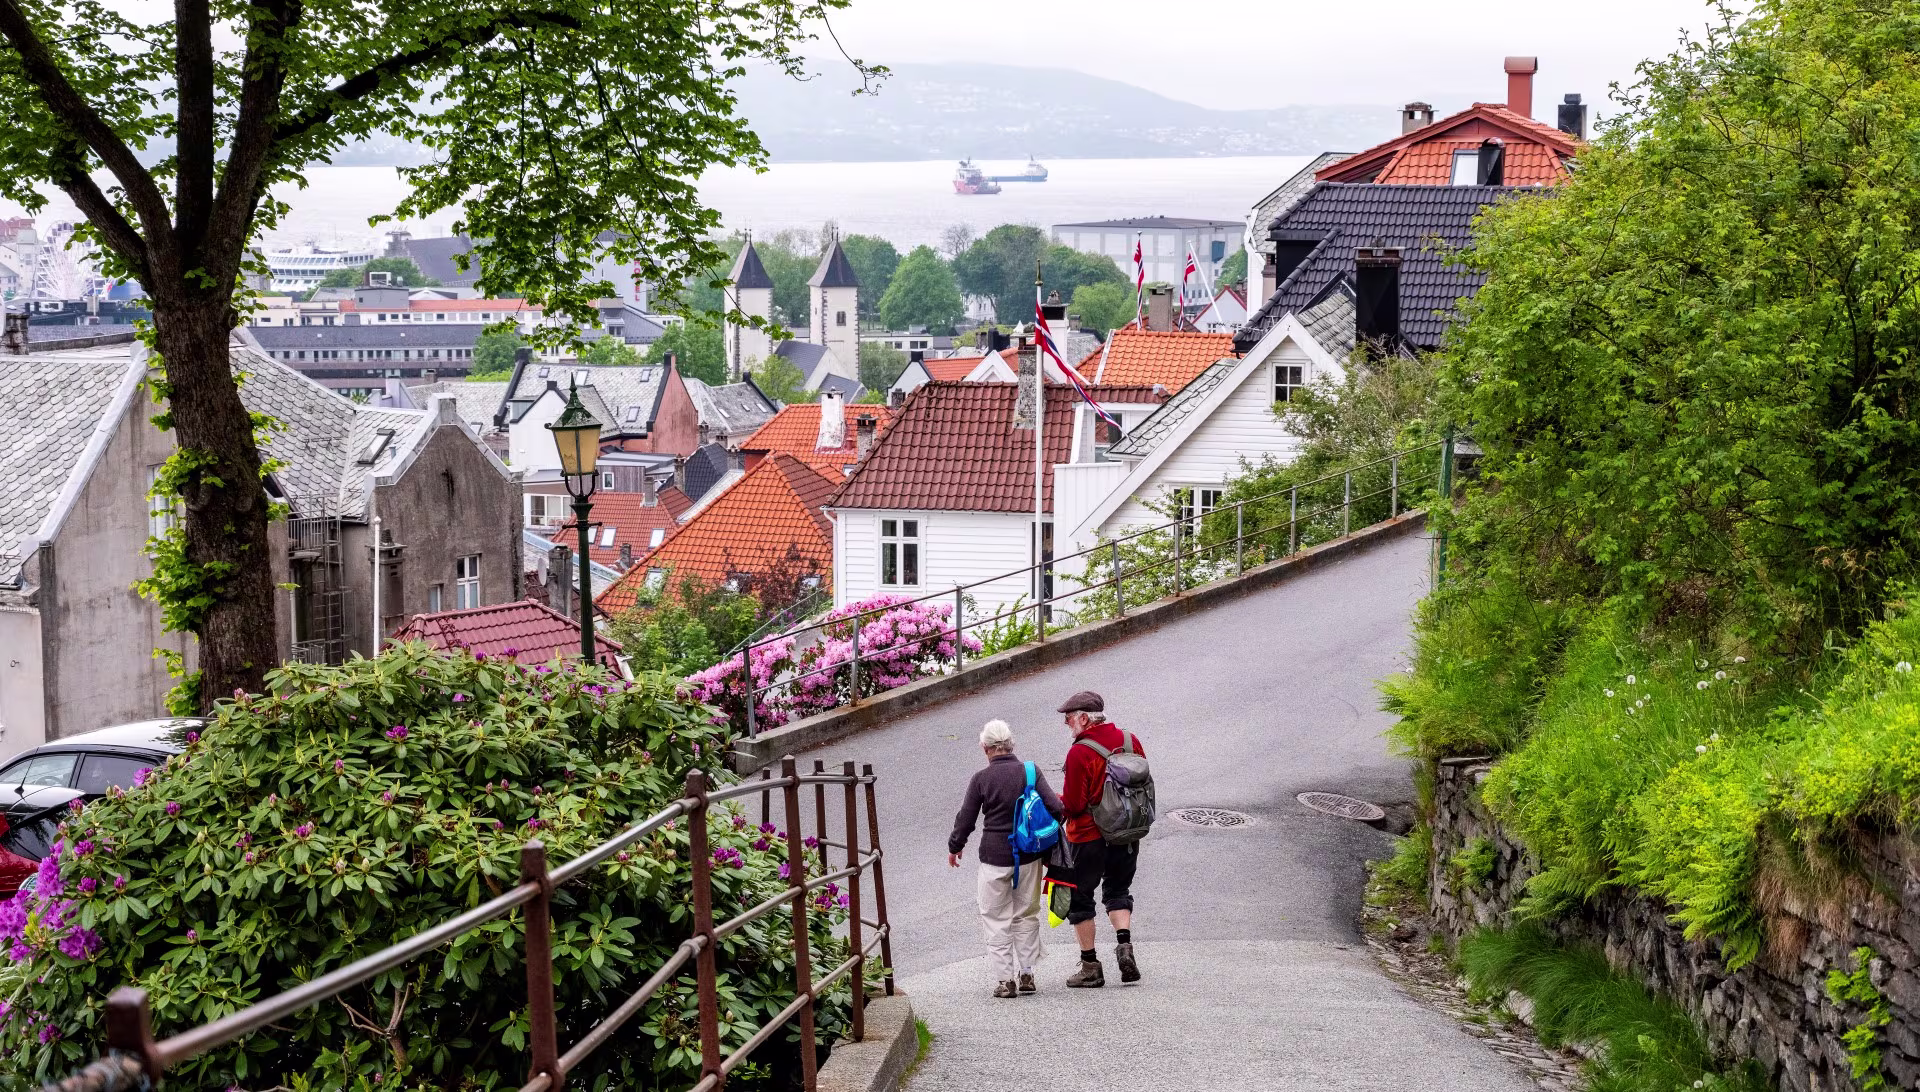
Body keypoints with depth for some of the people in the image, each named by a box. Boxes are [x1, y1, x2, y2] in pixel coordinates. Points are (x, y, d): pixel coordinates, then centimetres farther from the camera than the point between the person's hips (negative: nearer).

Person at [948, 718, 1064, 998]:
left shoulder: (981, 779, -8)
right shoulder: (1031, 772, -3)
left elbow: (965, 819, -1)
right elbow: (1055, 808, -6)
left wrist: (954, 847, 16)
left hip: (994, 857, -3)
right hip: (1029, 856, 3)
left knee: (996, 919, 6)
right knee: (1027, 915, 16)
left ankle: (1004, 979, 2)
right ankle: (1027, 974, 17)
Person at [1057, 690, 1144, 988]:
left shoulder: (1079, 752, -19)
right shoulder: (1130, 741, 1)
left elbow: (1072, 805, -18)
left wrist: (1054, 802, 2)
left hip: (1088, 837, -6)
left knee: (1079, 897, 9)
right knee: (1118, 889, 22)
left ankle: (1090, 967, 9)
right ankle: (1124, 945, -1)